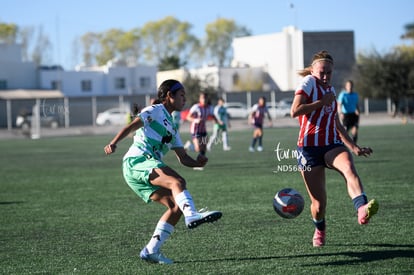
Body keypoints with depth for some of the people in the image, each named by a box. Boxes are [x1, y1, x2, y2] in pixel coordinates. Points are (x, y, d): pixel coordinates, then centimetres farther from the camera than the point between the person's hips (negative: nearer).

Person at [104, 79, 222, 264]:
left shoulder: (172, 128, 29)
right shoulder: (155, 111, 5)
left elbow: (183, 158, 26)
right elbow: (131, 126, -9)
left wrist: (197, 163, 4)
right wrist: (113, 143, -25)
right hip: (137, 161, -9)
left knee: (176, 206, -3)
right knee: (177, 181, -29)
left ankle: (151, 251, -4)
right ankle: (192, 215, -52)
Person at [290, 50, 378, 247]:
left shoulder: (330, 89, 18)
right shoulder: (308, 82, -2)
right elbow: (294, 111, -18)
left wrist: (354, 147, 29)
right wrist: (322, 102, -13)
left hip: (332, 145, 4)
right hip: (309, 148, -4)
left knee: (349, 168, -32)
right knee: (319, 203, -3)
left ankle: (362, 209, -57)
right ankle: (319, 230, 31)